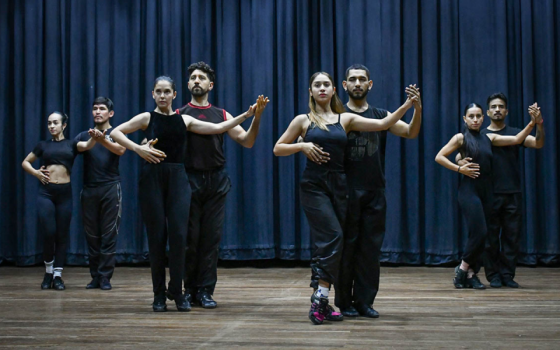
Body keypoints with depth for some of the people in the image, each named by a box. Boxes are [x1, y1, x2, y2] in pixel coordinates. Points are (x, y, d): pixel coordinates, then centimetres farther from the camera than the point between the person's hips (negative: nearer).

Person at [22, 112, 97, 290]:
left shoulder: (71, 144, 6)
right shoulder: (43, 145, 10)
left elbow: (87, 145, -15)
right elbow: (25, 162, 20)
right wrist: (35, 172, 0)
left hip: (65, 192, 0)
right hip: (46, 192, 0)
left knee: (62, 235, 3)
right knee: (48, 232, -7)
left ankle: (57, 275, 10)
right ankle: (48, 271, 13)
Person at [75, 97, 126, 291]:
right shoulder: (84, 135, 13)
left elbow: (120, 150, -16)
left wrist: (102, 140, -35)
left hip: (110, 188, -3)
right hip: (89, 189, 3)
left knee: (109, 234, -2)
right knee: (92, 234, 6)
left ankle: (105, 276, 1)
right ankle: (95, 276, 12)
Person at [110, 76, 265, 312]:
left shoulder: (184, 120, 12)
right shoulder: (147, 118, 6)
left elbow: (218, 128, 10)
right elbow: (115, 132, 0)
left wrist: (245, 115, 4)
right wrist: (138, 149, -13)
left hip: (178, 179, 2)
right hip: (153, 177, -2)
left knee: (178, 234, -7)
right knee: (156, 236, -1)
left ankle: (176, 291, 3)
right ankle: (159, 294, 9)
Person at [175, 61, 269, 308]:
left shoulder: (222, 115, 11)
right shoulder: (179, 115, 6)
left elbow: (247, 141, 6)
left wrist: (257, 117, -9)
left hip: (216, 181, 2)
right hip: (189, 179, -2)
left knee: (211, 237, 2)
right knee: (190, 237, 1)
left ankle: (205, 291, 7)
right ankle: (190, 288, 14)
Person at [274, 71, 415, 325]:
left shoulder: (345, 119, 10)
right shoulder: (303, 120, 6)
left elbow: (382, 124, 2)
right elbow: (278, 149, 8)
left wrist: (405, 107, -9)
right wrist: (302, 146, -8)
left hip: (338, 186, 3)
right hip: (314, 186, -3)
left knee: (326, 243, 4)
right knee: (333, 238, -18)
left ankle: (321, 303, 12)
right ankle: (320, 299, -14)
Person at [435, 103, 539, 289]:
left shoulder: (489, 138, 11)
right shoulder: (461, 138, -2)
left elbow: (516, 139, 6)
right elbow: (439, 157, -4)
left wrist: (532, 124, -4)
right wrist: (460, 169, -11)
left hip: (486, 191, 5)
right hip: (469, 190, -5)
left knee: (480, 235, 5)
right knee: (479, 232, -12)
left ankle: (471, 274, 13)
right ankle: (464, 268, 5)